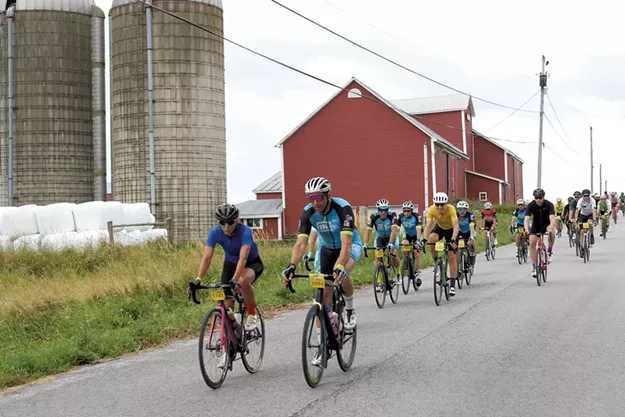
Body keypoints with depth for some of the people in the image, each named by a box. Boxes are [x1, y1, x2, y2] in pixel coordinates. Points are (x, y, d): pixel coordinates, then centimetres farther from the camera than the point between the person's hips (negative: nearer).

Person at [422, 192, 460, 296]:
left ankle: (453, 285, -3)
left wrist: (453, 240, -58)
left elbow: (456, 226, -43)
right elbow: (428, 226, -32)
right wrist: (424, 239, -48)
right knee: (432, 239, -32)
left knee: (452, 256, -10)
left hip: (451, 229, -2)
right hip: (440, 227, 2)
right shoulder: (431, 209, -29)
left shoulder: (451, 209, -35)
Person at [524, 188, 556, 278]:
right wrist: (526, 230, -49)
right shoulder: (531, 205, -22)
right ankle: (534, 266, -3)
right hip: (536, 225, 2)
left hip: (547, 224, -2)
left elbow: (552, 218, -37)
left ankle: (550, 251, -13)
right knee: (532, 243, -14)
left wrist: (551, 229, -56)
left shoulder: (549, 204, -26)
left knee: (551, 232, -36)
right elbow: (527, 219, -30)